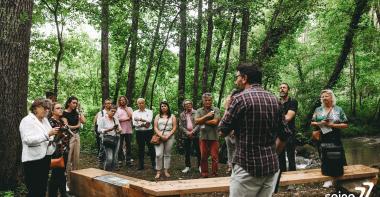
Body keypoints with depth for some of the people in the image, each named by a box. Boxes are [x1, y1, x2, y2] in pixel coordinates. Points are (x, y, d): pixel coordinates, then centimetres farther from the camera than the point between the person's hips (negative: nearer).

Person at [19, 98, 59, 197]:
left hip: (45, 157, 8)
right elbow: (28, 139, -23)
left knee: (43, 189, 13)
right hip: (33, 159, -8)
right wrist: (47, 134, -31)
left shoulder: (45, 119, 13)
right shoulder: (27, 120, -10)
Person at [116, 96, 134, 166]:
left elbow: (131, 116, -3)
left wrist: (126, 108, 0)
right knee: (120, 146, -1)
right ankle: (120, 160, 8)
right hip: (120, 130, -2)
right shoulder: (117, 109, 7)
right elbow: (116, 119, -6)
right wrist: (126, 118, -6)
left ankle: (128, 160, 10)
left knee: (128, 145, 4)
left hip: (128, 130, 2)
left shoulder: (129, 108, 14)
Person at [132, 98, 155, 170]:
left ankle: (154, 164, 11)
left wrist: (140, 119, -18)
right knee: (141, 149, 7)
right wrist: (143, 124, -16)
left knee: (151, 148, 1)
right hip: (139, 132, 2)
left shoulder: (149, 112, 4)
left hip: (148, 132, -2)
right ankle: (141, 165, 15)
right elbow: (134, 123, -3)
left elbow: (149, 120, -15)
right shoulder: (135, 113, 9)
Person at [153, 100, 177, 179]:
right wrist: (161, 135, -10)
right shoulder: (158, 116, 12)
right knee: (158, 154, -9)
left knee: (167, 154, 4)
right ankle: (158, 171, -2)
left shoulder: (172, 116, 10)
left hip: (169, 137, 0)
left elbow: (174, 127, 3)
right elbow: (155, 127, 5)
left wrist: (168, 136, -9)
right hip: (159, 137, 0)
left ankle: (166, 171, 11)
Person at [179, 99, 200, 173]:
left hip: (196, 134, -2)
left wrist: (193, 132, -14)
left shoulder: (196, 113, 0)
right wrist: (187, 133, -10)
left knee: (198, 151, 1)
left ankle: (199, 166, 13)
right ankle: (187, 166, 18)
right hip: (186, 135, 2)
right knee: (187, 152, 8)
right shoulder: (182, 114, 7)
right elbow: (181, 126, 3)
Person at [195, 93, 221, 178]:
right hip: (203, 137, 3)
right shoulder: (199, 111, 9)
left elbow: (215, 122, -13)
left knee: (214, 157, 1)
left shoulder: (216, 110, -1)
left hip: (214, 137, -3)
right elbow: (197, 121, -6)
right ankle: (204, 174, 19)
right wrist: (207, 116, -12)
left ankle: (215, 174, 10)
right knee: (203, 157, 9)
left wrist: (203, 121, -6)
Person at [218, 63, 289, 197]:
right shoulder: (274, 99, 7)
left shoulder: (240, 98, -12)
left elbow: (222, 131, -5)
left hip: (247, 167, -6)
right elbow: (283, 135, 13)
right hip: (272, 165, 6)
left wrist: (227, 107, 10)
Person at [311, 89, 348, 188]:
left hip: (335, 139, -2)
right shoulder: (318, 110, 7)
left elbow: (345, 124, -3)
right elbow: (312, 123, 11)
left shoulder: (338, 109, 0)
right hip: (322, 140, 2)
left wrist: (332, 125, -15)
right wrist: (319, 123, -10)